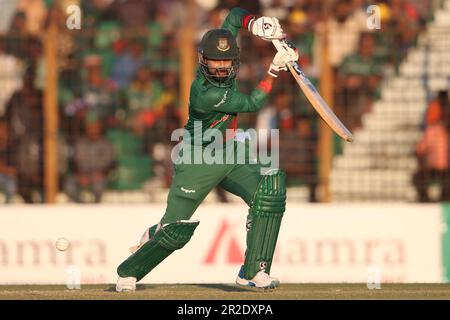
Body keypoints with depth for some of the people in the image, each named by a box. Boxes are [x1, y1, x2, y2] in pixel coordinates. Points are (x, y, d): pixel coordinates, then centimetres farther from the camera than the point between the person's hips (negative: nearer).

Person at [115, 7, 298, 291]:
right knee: (176, 229, -6)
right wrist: (275, 69, -24)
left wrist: (257, 24, -18)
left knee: (270, 192, -17)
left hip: (232, 152, 7)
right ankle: (128, 273, 20)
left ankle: (254, 272, -12)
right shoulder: (205, 93, -29)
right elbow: (253, 103, -23)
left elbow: (235, 15, 2)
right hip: (199, 160, -7)